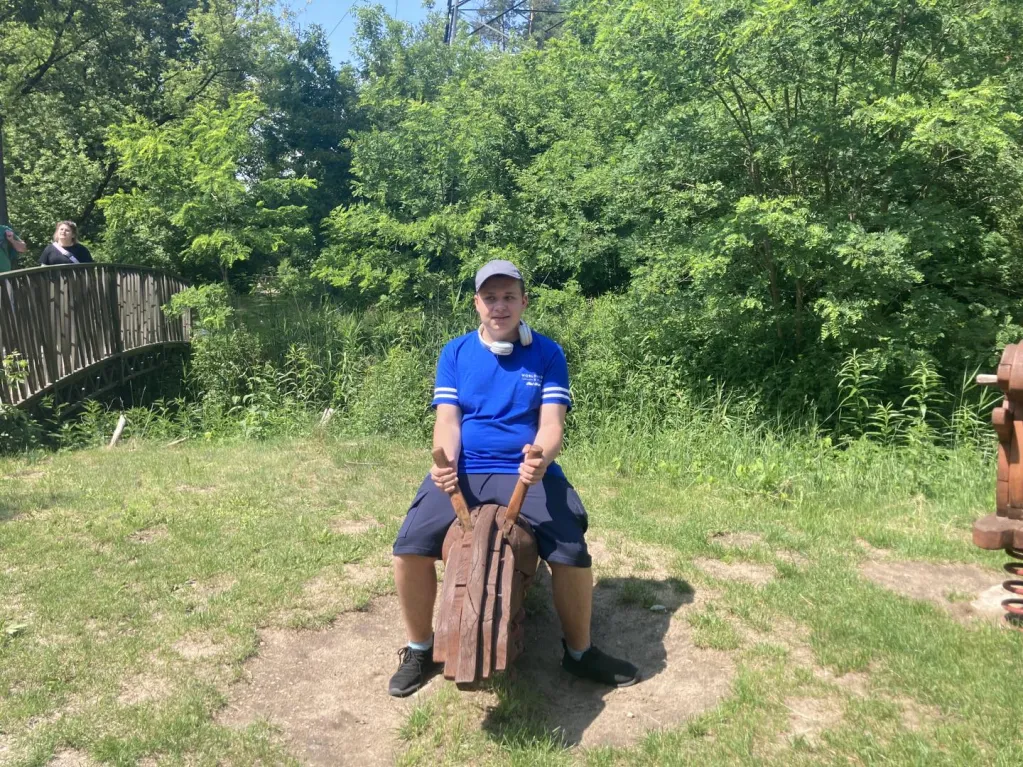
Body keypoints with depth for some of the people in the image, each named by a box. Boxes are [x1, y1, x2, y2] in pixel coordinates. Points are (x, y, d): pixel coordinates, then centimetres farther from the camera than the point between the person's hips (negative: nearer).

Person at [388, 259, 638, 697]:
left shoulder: (547, 355, 3)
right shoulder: (455, 354, 7)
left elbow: (551, 423, -5)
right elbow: (447, 418, -1)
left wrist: (540, 459, -29)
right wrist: (444, 462, -23)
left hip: (528, 472, -1)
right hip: (463, 471, 1)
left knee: (572, 552, -21)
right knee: (411, 546, -19)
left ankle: (579, 652, 8)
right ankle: (419, 649, 8)